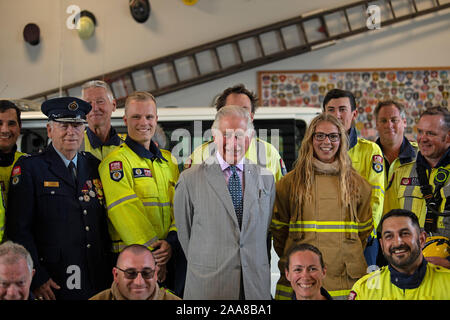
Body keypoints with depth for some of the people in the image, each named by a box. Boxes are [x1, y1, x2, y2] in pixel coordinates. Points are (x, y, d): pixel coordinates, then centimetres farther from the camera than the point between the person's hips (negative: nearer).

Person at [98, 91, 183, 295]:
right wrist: (151, 253, -19)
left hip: (171, 256, 6)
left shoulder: (169, 161, 14)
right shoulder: (116, 162, -5)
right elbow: (126, 212, -14)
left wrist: (172, 241, -11)